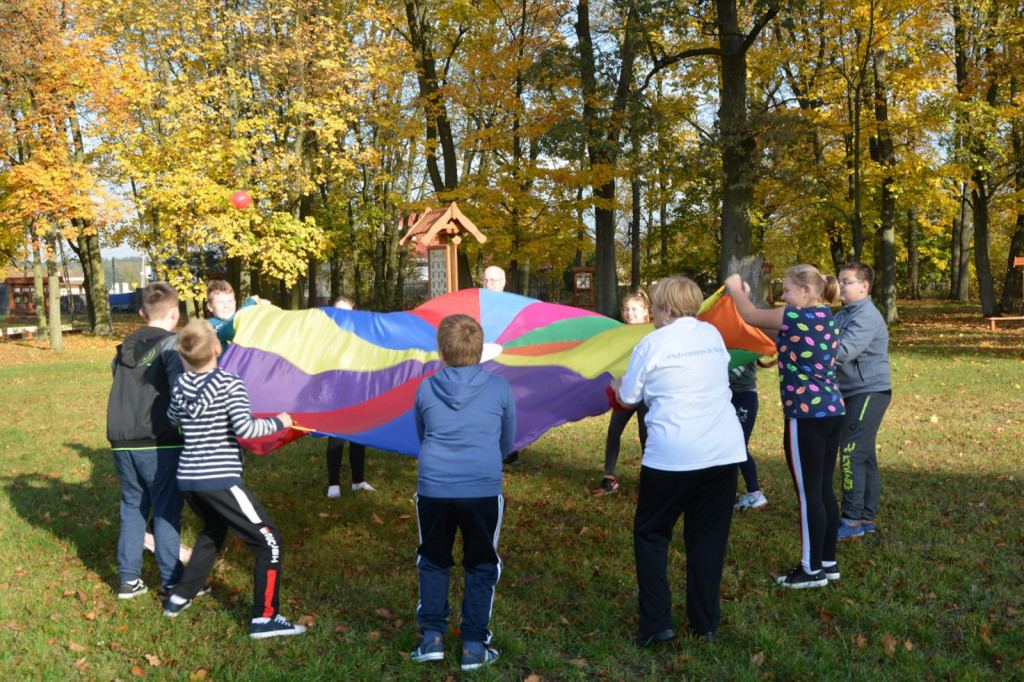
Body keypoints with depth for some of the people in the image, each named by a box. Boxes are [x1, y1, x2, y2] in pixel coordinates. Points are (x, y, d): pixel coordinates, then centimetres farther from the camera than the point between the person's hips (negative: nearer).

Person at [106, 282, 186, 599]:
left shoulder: (125, 347, 13)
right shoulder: (171, 344, -7)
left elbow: (121, 386, 13)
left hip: (122, 444, 6)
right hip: (159, 445, -6)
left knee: (132, 507, 15)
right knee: (166, 511, 3)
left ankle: (129, 579, 19)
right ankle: (172, 582, 10)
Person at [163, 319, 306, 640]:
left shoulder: (180, 386, 5)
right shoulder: (229, 384, -13)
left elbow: (171, 420, 21)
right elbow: (244, 428, -23)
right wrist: (278, 422, -8)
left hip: (187, 478, 8)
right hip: (220, 480, -7)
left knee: (214, 529, 33)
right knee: (269, 542, 1)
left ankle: (180, 598, 38)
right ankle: (264, 619, 0)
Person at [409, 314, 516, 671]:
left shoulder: (425, 389, 1)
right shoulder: (499, 387, -2)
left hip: (433, 490, 1)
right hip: (483, 491, -1)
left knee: (432, 562, 20)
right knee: (482, 568, 14)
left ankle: (432, 637, 21)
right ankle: (474, 646, 16)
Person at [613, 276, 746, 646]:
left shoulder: (652, 344, -4)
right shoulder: (713, 334, 9)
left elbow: (628, 398, 5)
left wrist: (617, 384, 27)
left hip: (672, 456, -4)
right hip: (724, 452, 4)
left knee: (651, 535, 11)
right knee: (708, 538, 14)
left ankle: (656, 623, 5)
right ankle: (706, 623, 20)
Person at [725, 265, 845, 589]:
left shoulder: (796, 317, -13)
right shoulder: (827, 319, 12)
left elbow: (750, 316, 0)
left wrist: (735, 288, 16)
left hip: (806, 416, -9)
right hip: (832, 410, 9)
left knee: (809, 493, -1)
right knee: (824, 489, 15)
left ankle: (813, 569, 8)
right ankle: (828, 562, 24)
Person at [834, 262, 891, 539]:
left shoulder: (867, 316, -16)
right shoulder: (842, 315, 14)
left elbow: (844, 350, -27)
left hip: (870, 392, -9)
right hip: (853, 393, 9)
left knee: (852, 453, -12)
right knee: (864, 455, 13)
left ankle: (852, 520, -7)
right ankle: (867, 517, 20)